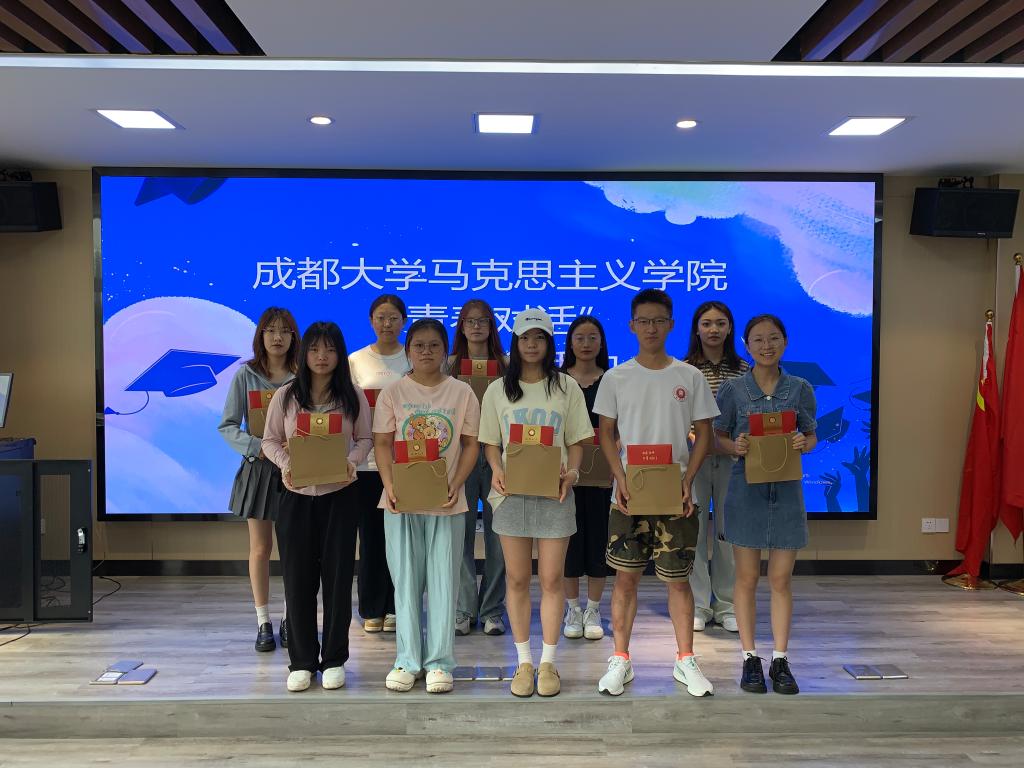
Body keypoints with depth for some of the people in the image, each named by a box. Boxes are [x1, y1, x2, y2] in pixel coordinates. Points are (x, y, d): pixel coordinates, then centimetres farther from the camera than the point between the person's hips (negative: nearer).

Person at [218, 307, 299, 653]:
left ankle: (289, 618, 21)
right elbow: (227, 426, -3)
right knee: (260, 548, 7)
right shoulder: (245, 375, -1)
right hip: (258, 468, 0)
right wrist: (257, 446, -18)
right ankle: (263, 622, 19)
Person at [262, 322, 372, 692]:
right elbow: (270, 440, 5)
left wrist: (352, 462, -15)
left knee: (337, 577, 4)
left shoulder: (353, 396, 2)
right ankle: (301, 661, 18)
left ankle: (334, 660, 18)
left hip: (339, 495, 0)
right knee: (298, 578, 4)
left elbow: (365, 439, 5)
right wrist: (285, 465, -14)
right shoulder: (285, 396, 2)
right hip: (296, 495, 1)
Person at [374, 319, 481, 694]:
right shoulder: (394, 392, 3)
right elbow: (382, 443, 1)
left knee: (443, 582, 4)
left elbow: (471, 444, 3)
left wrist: (456, 484, -12)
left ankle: (439, 662, 15)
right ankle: (408, 660, 19)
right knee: (406, 581, 7)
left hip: (446, 502, 0)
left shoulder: (462, 392, 3)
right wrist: (389, 485, -14)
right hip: (401, 501, 0)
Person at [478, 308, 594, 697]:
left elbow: (576, 441, 5)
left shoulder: (566, 387, 5)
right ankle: (524, 662, 18)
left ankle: (548, 663, 15)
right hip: (512, 492, 1)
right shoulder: (498, 389, 7)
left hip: (553, 492, -1)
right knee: (517, 579, 6)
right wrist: (496, 469, -11)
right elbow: (490, 441, 8)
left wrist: (572, 470, -13)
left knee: (552, 579, 2)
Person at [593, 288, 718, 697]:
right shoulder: (616, 377, 3)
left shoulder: (690, 376, 3)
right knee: (626, 575, 5)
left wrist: (687, 480, -8)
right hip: (628, 493, 0)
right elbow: (606, 433, 4)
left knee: (678, 579, 7)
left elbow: (703, 433, 4)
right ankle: (620, 660, 17)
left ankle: (685, 661, 22)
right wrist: (621, 478, -9)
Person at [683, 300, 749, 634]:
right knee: (694, 529, 3)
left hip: (731, 459, 2)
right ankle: (698, 604, 15)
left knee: (729, 529, 7)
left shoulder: (744, 370, 7)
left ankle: (727, 605, 19)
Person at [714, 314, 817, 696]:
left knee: (781, 579, 7)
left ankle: (781, 660, 19)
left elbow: (812, 436, 10)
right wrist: (736, 446, -17)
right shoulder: (732, 389, -1)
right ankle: (750, 658, 18)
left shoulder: (800, 389, 3)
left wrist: (803, 443, -13)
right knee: (747, 578, 6)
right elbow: (718, 437, 5)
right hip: (746, 489, -1)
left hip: (786, 490, 1)